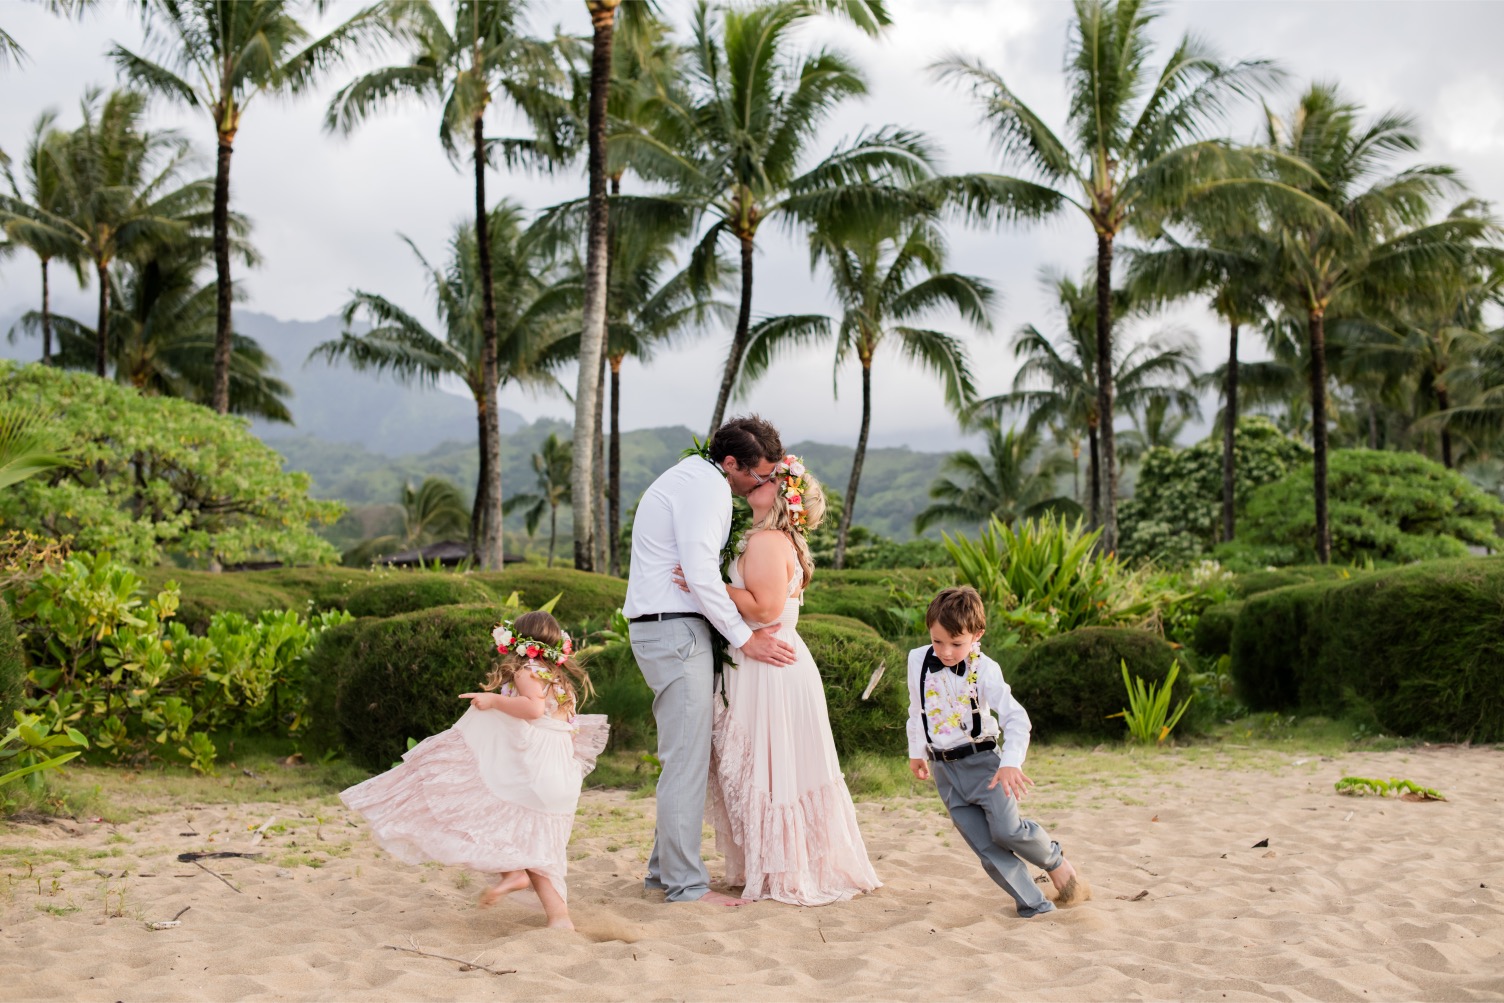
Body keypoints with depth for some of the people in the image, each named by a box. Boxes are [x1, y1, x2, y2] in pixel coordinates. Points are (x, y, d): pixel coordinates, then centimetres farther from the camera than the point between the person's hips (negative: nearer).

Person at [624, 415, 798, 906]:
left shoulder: (689, 477, 21)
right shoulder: (708, 486, -12)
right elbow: (701, 575, -20)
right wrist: (745, 638, -13)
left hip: (657, 626, 11)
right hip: (676, 630, -11)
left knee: (686, 756, 15)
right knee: (687, 760, -7)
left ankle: (664, 867, 22)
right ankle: (685, 883, -2)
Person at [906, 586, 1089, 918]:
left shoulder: (984, 670, -13)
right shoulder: (918, 661, 0)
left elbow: (1016, 718, -18)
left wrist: (1011, 763, -31)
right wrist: (916, 751, 23)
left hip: (982, 762, -3)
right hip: (945, 771, 3)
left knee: (1007, 830, -16)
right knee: (988, 850, -3)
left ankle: (1055, 860, 15)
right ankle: (1035, 906, 6)